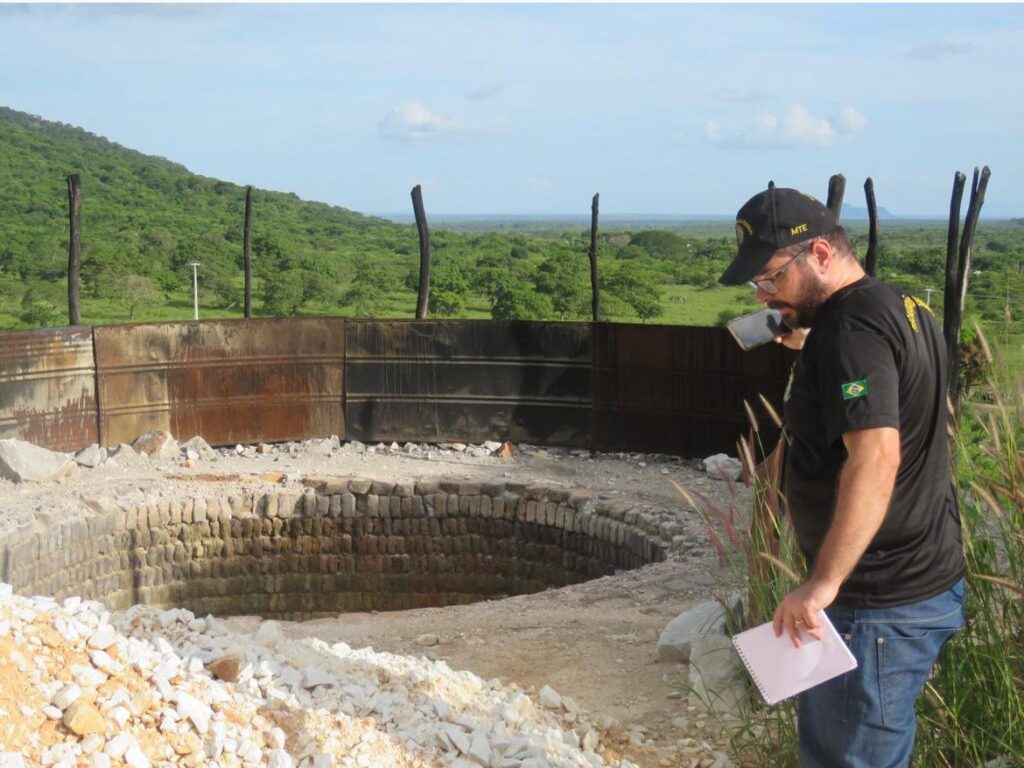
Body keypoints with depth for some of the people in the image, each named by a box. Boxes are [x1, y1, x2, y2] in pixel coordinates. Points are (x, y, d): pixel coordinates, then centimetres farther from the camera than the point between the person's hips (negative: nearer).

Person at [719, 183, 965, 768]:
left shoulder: (852, 327, -20)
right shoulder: (904, 308, 10)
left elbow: (876, 457, -31)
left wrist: (822, 584, -33)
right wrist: (808, 346, 16)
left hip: (880, 601, -10)